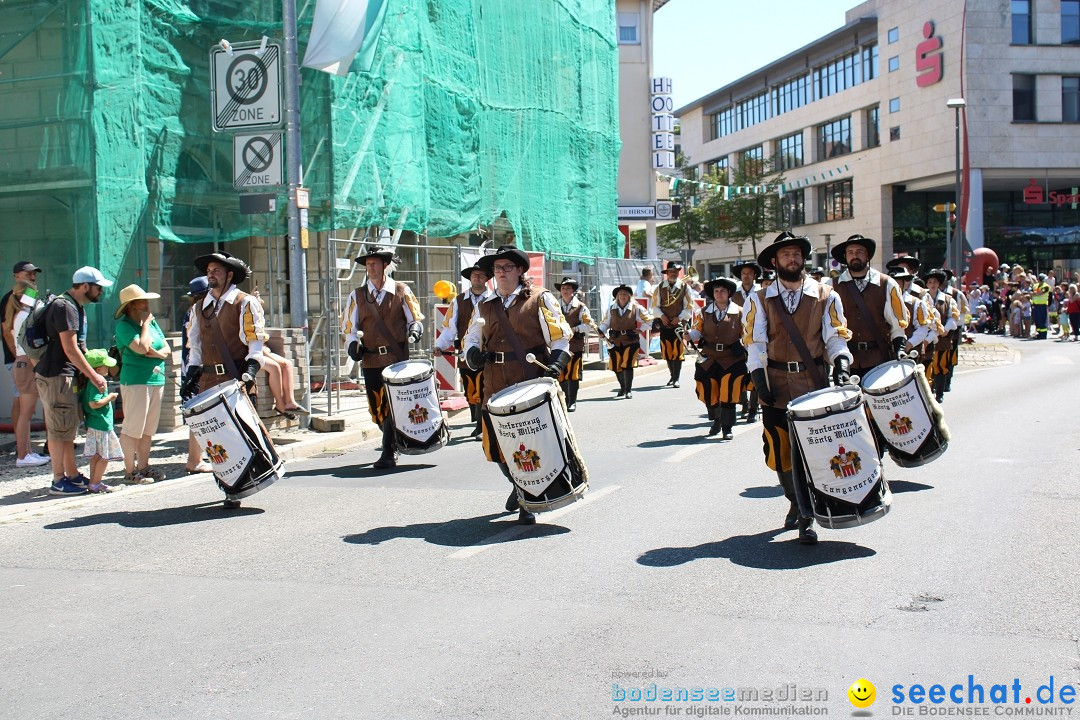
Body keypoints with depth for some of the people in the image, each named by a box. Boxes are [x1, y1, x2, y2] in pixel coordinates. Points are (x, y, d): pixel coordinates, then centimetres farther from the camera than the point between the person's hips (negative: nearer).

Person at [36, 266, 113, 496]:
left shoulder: (77, 307, 16)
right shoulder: (64, 307, -16)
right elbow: (70, 349, -21)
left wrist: (92, 371, 16)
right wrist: (93, 376, -18)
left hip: (68, 375, 10)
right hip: (56, 376, -10)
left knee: (68, 428, 14)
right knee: (59, 428, -6)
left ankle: (72, 475, 21)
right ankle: (58, 481, -1)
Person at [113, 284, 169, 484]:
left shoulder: (152, 322, 15)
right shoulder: (123, 325, -8)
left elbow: (167, 349, 14)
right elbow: (142, 348, -21)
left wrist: (155, 353, -8)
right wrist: (145, 324, -10)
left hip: (156, 379, 8)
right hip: (135, 382, -8)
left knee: (148, 429, 12)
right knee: (132, 428, -5)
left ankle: (144, 466, 20)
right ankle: (130, 472, -1)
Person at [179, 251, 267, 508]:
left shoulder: (245, 303, 1)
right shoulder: (200, 307, 19)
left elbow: (255, 341, -6)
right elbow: (195, 345, 22)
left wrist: (250, 371, -20)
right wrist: (190, 376, 11)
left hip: (236, 380, -5)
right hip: (209, 381, 5)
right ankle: (226, 484, 10)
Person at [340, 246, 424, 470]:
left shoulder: (402, 291, 7)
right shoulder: (357, 296, 13)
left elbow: (416, 319, 10)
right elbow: (350, 328, 12)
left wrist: (414, 330, -13)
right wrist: (353, 344, -8)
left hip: (398, 358, -3)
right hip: (371, 361, 3)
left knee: (393, 407, -11)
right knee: (377, 409, 4)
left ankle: (389, 453, -6)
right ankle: (395, 442, 27)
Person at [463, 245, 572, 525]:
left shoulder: (540, 299, 5)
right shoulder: (485, 307, 18)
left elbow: (560, 336, 1)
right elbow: (472, 338, 19)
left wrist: (556, 363, -15)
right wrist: (473, 353, -4)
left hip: (532, 381, -4)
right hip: (496, 384, 4)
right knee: (495, 443, 2)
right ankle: (519, 485, 30)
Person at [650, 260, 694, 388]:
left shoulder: (684, 288, 0)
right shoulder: (660, 287, 6)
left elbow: (689, 307, 2)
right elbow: (654, 305, 8)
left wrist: (679, 318, -10)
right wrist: (661, 316, -8)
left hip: (679, 324, -2)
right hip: (664, 325, 3)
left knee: (678, 352, -6)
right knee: (667, 352, 6)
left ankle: (676, 379, -2)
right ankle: (672, 377, 20)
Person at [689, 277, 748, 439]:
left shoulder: (739, 312, 1)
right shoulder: (704, 313, 8)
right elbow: (696, 332, 6)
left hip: (732, 358, -3)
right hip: (709, 359, 3)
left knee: (728, 394, -8)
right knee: (708, 392, 6)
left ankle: (727, 428, 3)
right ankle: (716, 420, 31)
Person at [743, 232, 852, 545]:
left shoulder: (826, 297, 7)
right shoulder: (760, 300, 6)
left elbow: (836, 337, 5)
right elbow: (755, 343, 1)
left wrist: (841, 362, -15)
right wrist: (760, 380, -10)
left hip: (813, 383, -1)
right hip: (776, 386, 1)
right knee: (780, 453, 4)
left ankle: (806, 518, -1)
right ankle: (796, 504, 26)